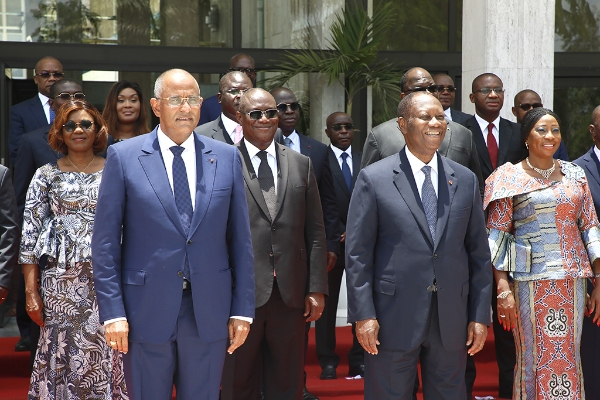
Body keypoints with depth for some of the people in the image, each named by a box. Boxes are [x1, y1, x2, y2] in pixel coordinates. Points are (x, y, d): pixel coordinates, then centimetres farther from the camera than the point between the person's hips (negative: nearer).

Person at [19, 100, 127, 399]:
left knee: (107, 354, -2)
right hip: (61, 281, 0)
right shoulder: (46, 175, 6)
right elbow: (30, 236, 3)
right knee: (64, 353, 1)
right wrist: (31, 292, -3)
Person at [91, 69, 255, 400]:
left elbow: (240, 239, 6)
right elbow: (105, 242, -1)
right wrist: (112, 312, -7)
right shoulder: (123, 156, -1)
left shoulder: (227, 157, 5)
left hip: (210, 313, 2)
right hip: (145, 311, -2)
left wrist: (242, 310, 3)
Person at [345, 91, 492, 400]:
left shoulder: (466, 180, 7)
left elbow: (479, 253, 8)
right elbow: (357, 254, -5)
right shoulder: (373, 179, -4)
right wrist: (363, 315, -10)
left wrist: (480, 316, 4)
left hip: (451, 319, 3)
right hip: (393, 317, -3)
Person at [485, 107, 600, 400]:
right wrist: (503, 289, -12)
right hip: (531, 280, -3)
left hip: (572, 279, 3)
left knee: (568, 358, 9)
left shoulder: (574, 175, 9)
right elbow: (497, 234, -4)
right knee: (535, 359, 3)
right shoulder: (510, 178, 0)